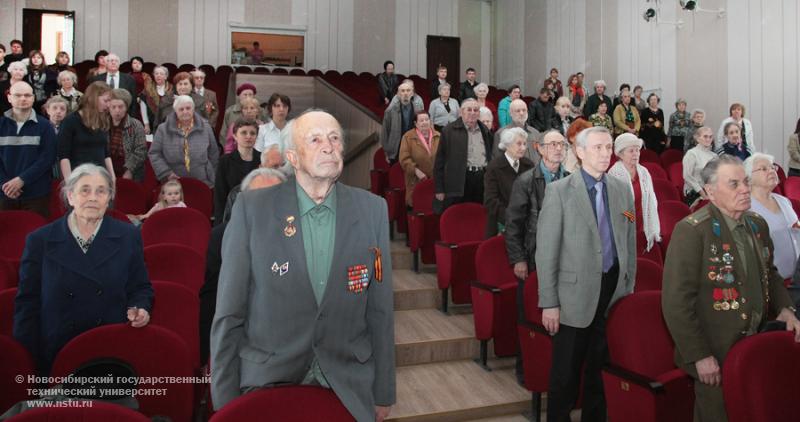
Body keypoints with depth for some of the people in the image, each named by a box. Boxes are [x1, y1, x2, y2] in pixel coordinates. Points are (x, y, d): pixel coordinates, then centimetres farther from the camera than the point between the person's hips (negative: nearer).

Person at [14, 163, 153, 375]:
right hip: (55, 356, 0)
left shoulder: (128, 236, 1)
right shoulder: (40, 240, -1)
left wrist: (140, 309, -14)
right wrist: (27, 362, -5)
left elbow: (141, 288, 8)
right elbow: (27, 302, 1)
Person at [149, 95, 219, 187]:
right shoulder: (163, 129, 2)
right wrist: (166, 173, -9)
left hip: (203, 184, 1)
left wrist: (212, 176, 11)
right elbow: (154, 153, 2)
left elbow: (213, 153, 12)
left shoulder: (205, 127, 6)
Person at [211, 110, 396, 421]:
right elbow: (229, 314, -5)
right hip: (266, 383, -2)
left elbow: (380, 311, 1)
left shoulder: (373, 210, -4)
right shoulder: (251, 209, -9)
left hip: (350, 388, 2)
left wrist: (383, 394, 5)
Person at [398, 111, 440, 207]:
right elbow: (404, 158, -7)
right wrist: (416, 170, -16)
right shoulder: (408, 137, -1)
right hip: (416, 181, -3)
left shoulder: (438, 136, 9)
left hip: (436, 180, 3)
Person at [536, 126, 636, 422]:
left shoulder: (623, 190, 8)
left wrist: (629, 287, 11)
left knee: (602, 369, 14)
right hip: (576, 294, -4)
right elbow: (546, 251, -9)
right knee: (565, 373, 7)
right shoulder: (559, 191, -7)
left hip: (614, 291, 4)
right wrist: (549, 303, -11)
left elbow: (629, 243, 14)